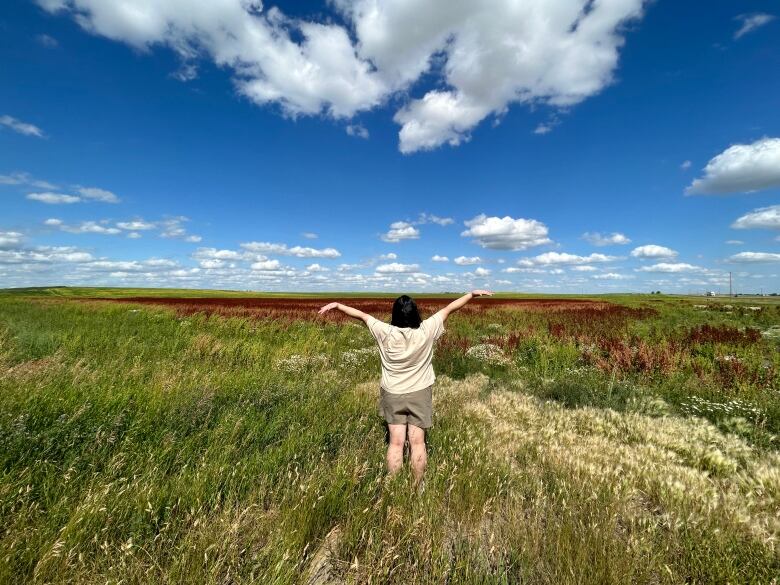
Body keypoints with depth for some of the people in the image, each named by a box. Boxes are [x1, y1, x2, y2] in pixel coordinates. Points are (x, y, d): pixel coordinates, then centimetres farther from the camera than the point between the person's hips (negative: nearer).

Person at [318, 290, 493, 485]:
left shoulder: (386, 332, -17)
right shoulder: (426, 330, -17)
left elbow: (362, 315, -5)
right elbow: (449, 308, -8)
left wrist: (337, 305, 6)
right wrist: (473, 294, 0)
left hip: (393, 395, 0)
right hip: (420, 394, 0)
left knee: (396, 442, 8)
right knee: (418, 442, 9)